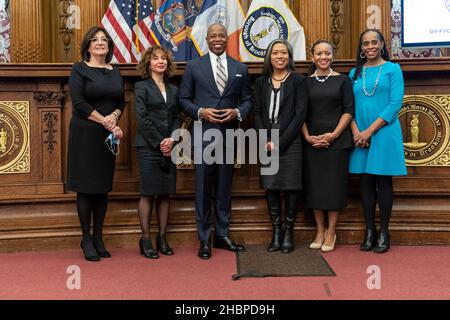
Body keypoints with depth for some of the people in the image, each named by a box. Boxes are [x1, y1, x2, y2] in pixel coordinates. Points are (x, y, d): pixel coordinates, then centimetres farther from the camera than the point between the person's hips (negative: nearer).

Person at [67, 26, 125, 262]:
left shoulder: (114, 72, 13)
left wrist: (114, 116, -9)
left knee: (103, 187, 8)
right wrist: (106, 122, -14)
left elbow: (121, 101, 13)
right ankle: (86, 239, 9)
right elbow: (79, 103, -12)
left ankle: (98, 238, 17)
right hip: (85, 134, -5)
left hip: (108, 136, 5)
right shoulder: (79, 69, -2)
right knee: (85, 187, -1)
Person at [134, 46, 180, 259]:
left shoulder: (173, 90, 16)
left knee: (165, 193, 6)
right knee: (148, 193, -2)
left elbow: (176, 119, 12)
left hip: (168, 148, 5)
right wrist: (159, 143, -11)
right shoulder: (142, 87, 1)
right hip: (148, 147, -5)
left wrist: (171, 139, -6)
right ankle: (145, 239, 6)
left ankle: (162, 238, 14)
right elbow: (142, 119, -8)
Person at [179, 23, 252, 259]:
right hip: (204, 134, -2)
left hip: (229, 134, 2)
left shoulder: (240, 69, 11)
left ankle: (222, 235, 21)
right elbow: (184, 99, 4)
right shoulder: (194, 67, 5)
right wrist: (200, 112, -12)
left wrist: (237, 112, -8)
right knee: (204, 188, 1)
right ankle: (204, 240, 10)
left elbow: (247, 100, 12)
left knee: (224, 187, 10)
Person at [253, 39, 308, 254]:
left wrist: (281, 142, -12)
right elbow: (257, 113, 8)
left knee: (291, 187, 1)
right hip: (267, 144, 3)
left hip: (290, 142, -3)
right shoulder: (261, 82, 12)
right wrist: (265, 141, -6)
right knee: (270, 187, 4)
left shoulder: (298, 81, 1)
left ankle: (288, 233, 12)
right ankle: (276, 233, 14)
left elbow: (300, 113, -6)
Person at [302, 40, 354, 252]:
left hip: (337, 140, -2)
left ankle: (331, 232, 11)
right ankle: (319, 231, 16)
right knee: (314, 185, 4)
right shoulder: (305, 82, 8)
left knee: (334, 184, 1)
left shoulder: (342, 80, 4)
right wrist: (307, 136, -8)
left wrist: (333, 135, -11)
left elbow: (349, 110, -1)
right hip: (312, 141, 2)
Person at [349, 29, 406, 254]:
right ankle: (369, 231, 14)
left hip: (384, 133, -3)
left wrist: (370, 130, -14)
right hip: (360, 136, 3)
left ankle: (384, 233, 9)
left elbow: (395, 103, -8)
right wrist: (355, 131, -9)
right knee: (366, 181, 6)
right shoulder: (355, 73, 12)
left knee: (383, 181, 1)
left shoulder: (392, 69, 1)